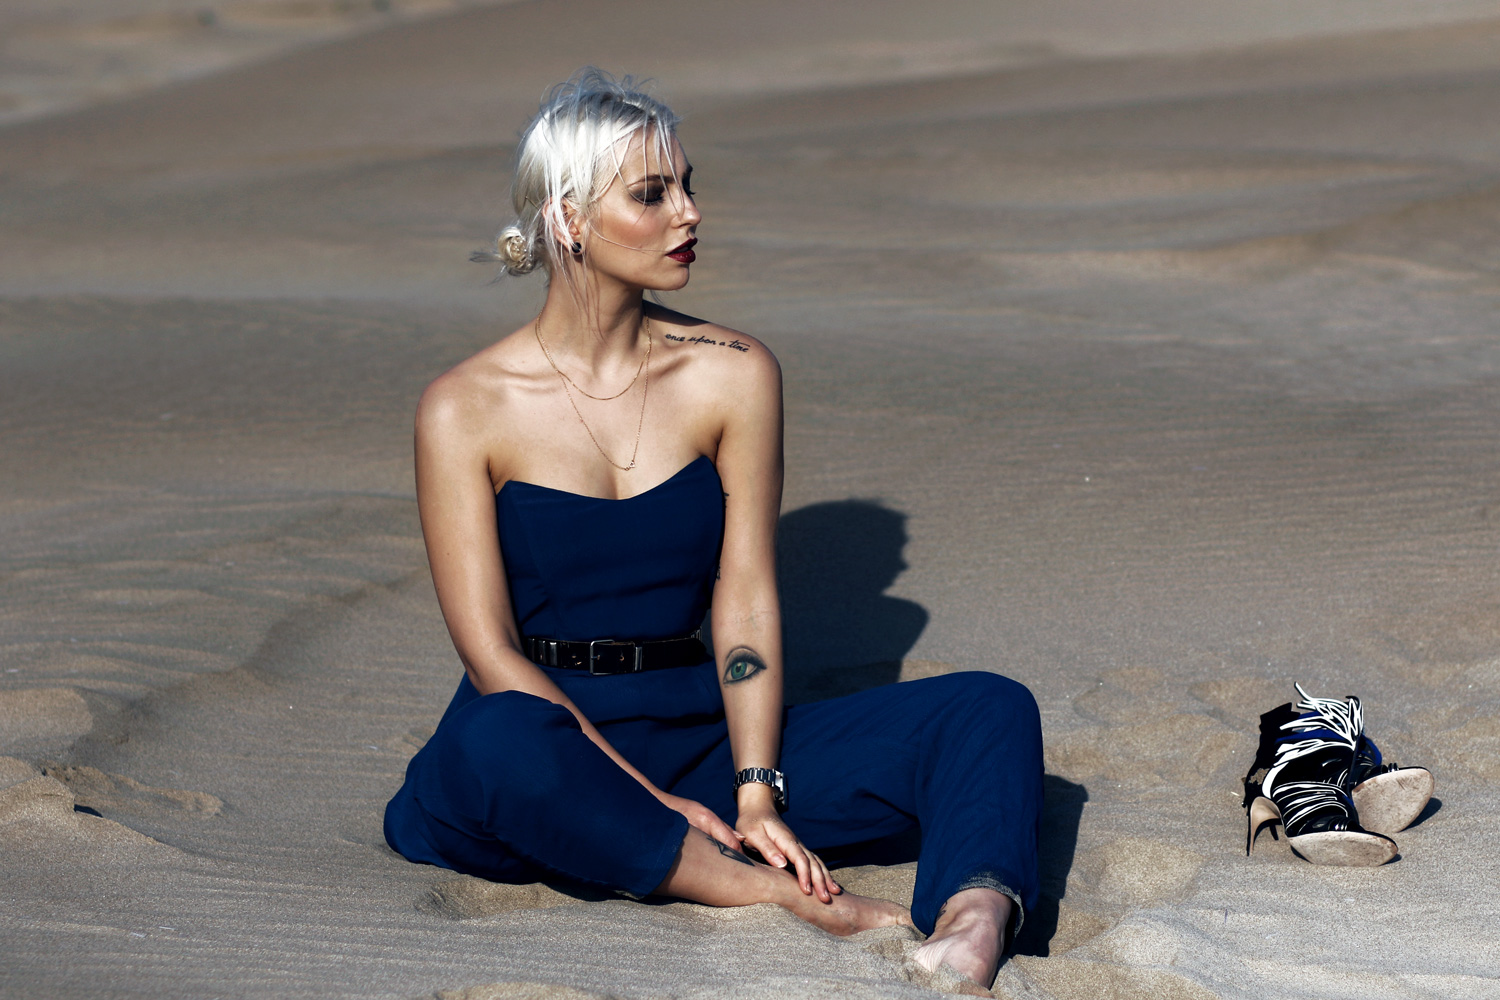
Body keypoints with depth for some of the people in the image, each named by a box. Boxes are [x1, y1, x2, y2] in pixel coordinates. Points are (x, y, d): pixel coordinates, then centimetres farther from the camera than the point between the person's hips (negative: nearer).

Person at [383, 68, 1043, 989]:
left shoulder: (734, 374, 4)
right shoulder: (466, 410, -5)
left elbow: (745, 599, 0)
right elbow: (493, 654, -10)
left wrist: (757, 793, -14)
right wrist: (655, 803, -20)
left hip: (699, 729, 4)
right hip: (548, 737, -4)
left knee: (989, 711, -16)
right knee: (500, 743, -41)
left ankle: (973, 924, -47)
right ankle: (799, 902, -37)